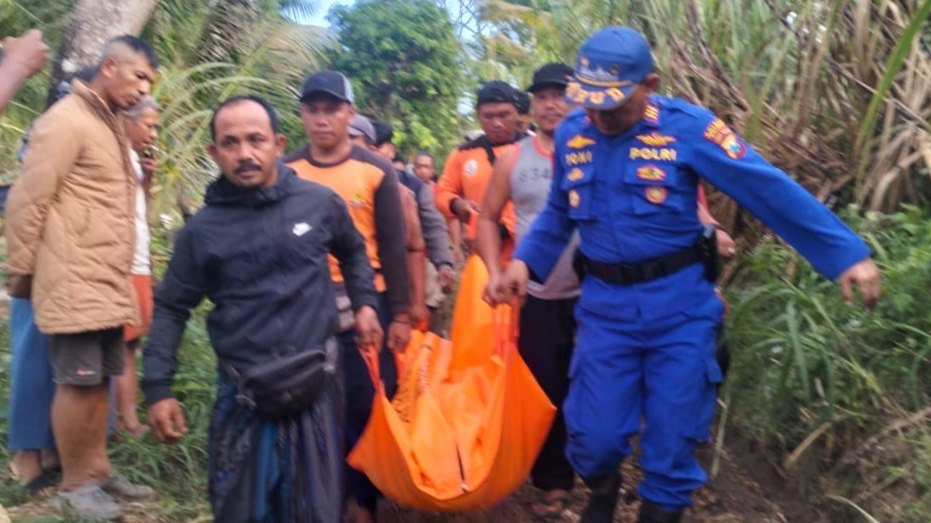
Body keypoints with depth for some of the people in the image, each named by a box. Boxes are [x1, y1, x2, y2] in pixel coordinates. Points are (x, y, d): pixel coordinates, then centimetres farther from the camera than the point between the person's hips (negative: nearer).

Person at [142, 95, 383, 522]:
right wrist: (158, 388, -2)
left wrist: (364, 303, 9)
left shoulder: (321, 203, -1)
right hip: (243, 398, 0)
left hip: (315, 387, 1)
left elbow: (353, 252, 21)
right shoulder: (202, 229, -3)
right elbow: (170, 309, 4)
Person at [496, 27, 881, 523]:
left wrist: (846, 254, -14)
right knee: (593, 435, 5)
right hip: (605, 306, 3)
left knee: (672, 438, 7)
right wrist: (525, 260, 2)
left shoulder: (686, 127, -13)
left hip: (679, 305, -2)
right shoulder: (571, 134, 0)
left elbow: (770, 189, -12)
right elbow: (558, 213, 17)